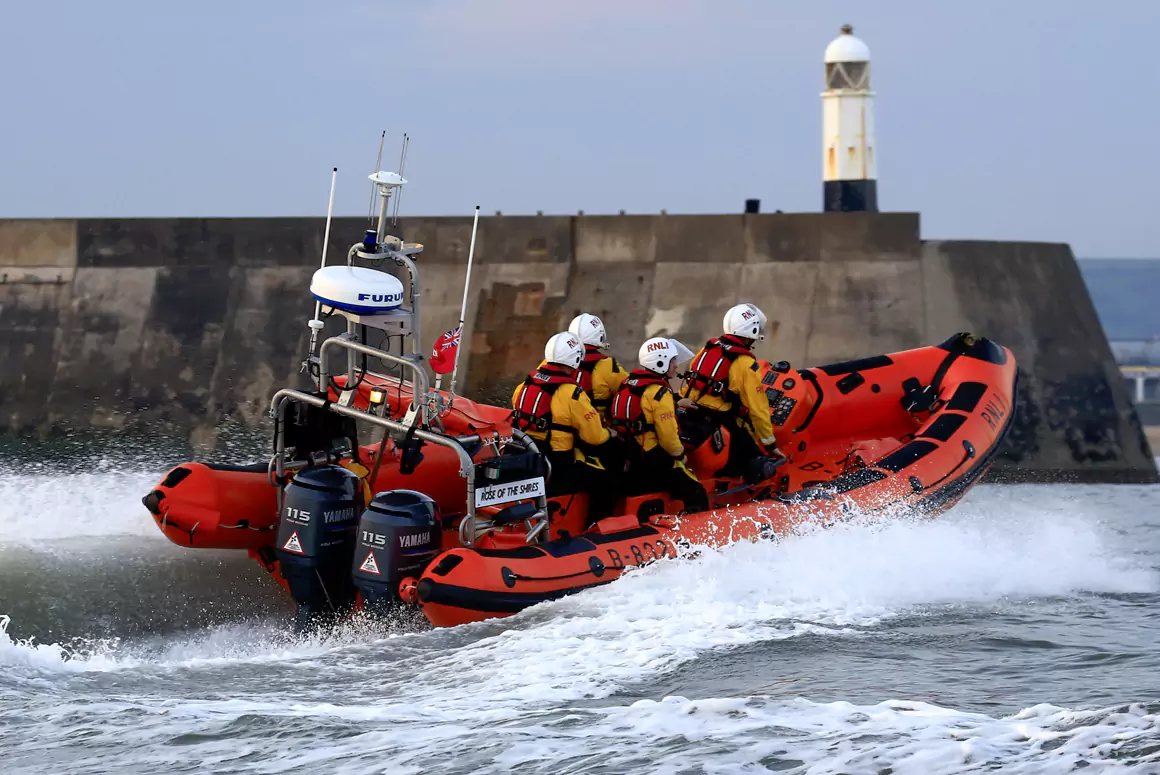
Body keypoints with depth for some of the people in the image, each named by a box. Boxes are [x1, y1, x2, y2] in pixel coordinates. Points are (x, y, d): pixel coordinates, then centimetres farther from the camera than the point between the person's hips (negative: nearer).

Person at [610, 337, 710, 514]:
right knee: (697, 495, -6)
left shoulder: (628, 384, 7)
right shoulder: (659, 393, -19)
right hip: (655, 462, -9)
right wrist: (680, 455, -4)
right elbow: (668, 435, -21)